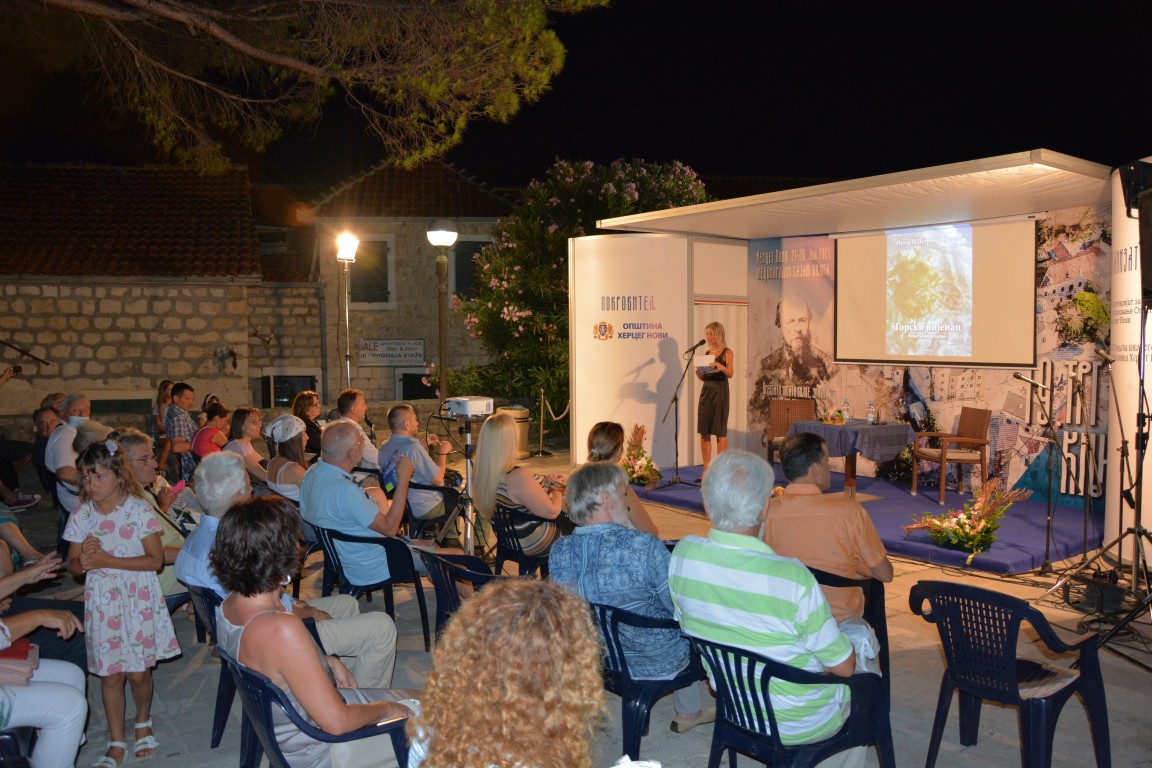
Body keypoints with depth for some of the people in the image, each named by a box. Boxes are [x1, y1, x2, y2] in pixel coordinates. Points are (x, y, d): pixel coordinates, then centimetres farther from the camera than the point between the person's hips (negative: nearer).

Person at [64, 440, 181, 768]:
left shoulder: (139, 509, -11)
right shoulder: (81, 516, -1)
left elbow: (155, 559, -13)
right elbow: (74, 565, 6)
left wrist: (107, 560, -20)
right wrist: (84, 560, -19)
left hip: (137, 600, -2)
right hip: (102, 602, 3)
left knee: (138, 672, 4)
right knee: (110, 674, 8)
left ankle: (143, 722, 34)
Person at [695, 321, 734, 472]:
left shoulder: (727, 353, -2)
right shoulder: (707, 353, 14)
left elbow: (730, 373, -16)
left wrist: (721, 367, -35)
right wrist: (699, 373, -6)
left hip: (720, 392, -5)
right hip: (706, 391, 5)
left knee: (720, 432, -2)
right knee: (704, 431, 2)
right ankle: (706, 469, 7)